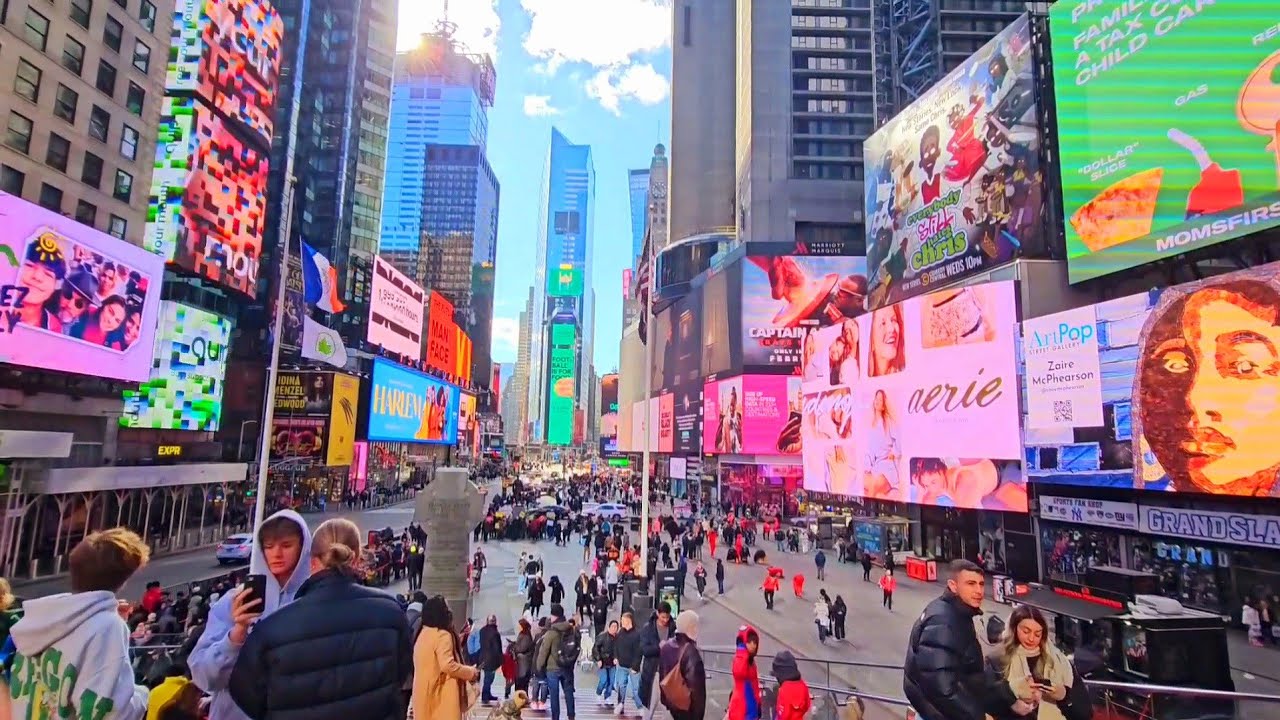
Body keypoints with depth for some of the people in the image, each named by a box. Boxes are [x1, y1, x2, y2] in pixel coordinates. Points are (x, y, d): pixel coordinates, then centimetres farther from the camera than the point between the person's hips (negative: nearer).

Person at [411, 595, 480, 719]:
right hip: (441, 694, -9)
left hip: (425, 693, 9)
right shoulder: (442, 635, -15)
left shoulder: (423, 634, 12)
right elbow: (447, 665, -22)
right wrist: (471, 672, -10)